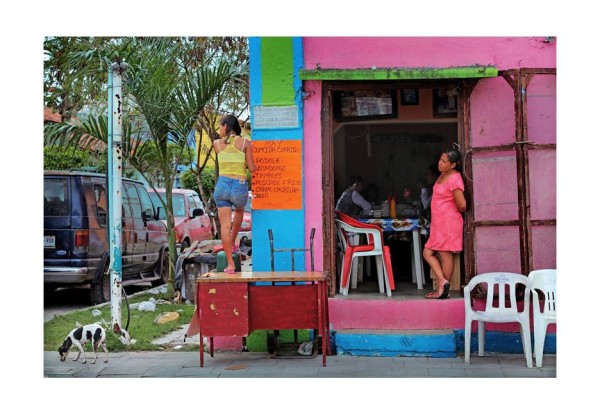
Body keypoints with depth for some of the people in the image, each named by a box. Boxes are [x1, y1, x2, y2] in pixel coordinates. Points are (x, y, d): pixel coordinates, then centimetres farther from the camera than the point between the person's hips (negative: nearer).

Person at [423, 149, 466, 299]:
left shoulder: (454, 179, -18)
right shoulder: (443, 175, 10)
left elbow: (462, 205, -22)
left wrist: (456, 212, -2)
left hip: (448, 222, -9)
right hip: (438, 223, 9)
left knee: (445, 255, -5)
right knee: (428, 253, 8)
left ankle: (444, 290, 1)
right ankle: (442, 282, 8)